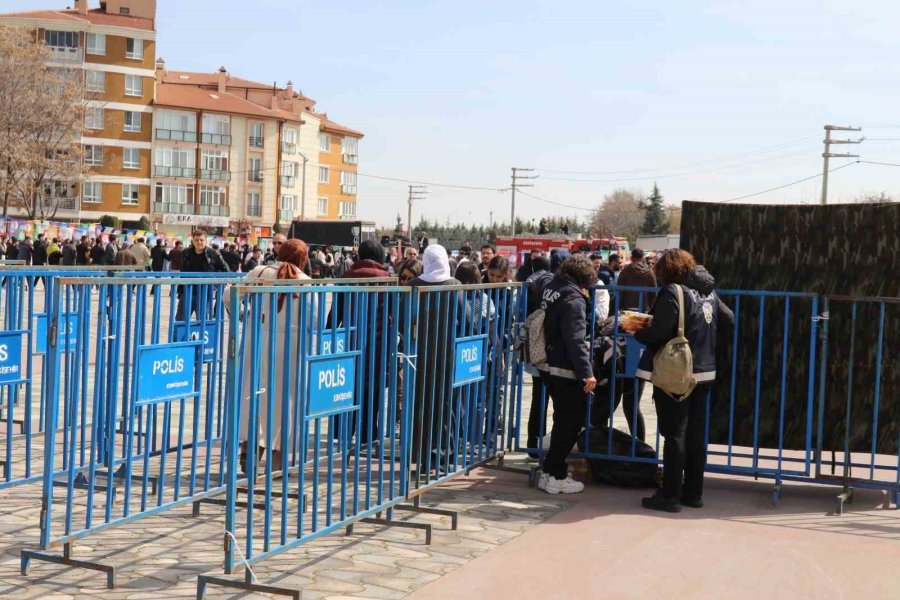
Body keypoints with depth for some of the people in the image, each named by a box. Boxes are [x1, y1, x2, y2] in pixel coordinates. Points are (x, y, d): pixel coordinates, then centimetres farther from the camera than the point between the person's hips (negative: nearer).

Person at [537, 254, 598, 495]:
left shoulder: (551, 291, 9)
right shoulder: (574, 300, -17)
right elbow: (575, 340, -23)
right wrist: (587, 373, -23)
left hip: (551, 368, 9)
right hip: (567, 372, -9)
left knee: (564, 421, 20)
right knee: (570, 423, 1)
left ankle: (551, 470, 26)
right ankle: (555, 476, 4)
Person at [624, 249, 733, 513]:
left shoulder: (673, 292, -16)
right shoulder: (709, 293, 7)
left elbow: (659, 332, -21)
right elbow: (729, 319, 13)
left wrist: (636, 332, -4)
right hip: (704, 372, 7)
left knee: (674, 435, -2)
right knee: (696, 434, 13)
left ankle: (670, 496, 4)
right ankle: (693, 492, 21)